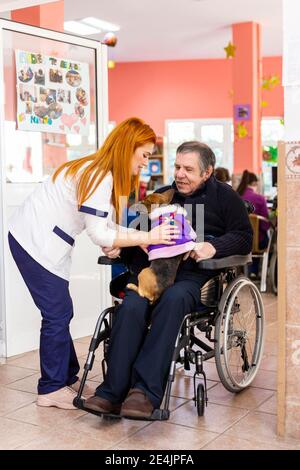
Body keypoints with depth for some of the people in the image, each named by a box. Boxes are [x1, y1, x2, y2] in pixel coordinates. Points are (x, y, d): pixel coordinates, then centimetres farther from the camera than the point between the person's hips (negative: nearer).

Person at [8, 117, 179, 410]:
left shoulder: (101, 171, 10)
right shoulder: (99, 176, -20)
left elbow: (105, 224, 6)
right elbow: (98, 234, -22)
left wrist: (144, 237, -4)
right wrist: (147, 238, -20)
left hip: (38, 240, 10)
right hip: (35, 243, -10)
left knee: (60, 313, 12)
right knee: (57, 315, -2)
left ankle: (67, 379, 22)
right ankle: (52, 389, 10)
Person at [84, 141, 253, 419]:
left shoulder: (224, 197, 14)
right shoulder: (160, 196, 25)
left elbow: (244, 238, 4)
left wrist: (214, 247, -16)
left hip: (193, 276, -3)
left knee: (173, 300, -37)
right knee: (131, 306, -29)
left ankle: (146, 391, -38)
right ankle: (113, 391, -28)